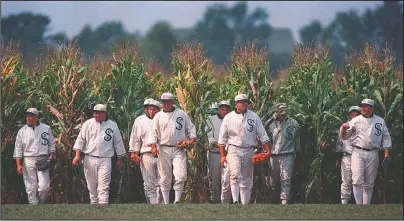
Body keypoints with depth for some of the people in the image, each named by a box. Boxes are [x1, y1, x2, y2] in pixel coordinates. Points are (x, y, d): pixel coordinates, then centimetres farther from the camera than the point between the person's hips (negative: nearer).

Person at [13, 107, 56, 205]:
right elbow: (18, 149, 6)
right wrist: (18, 165, -3)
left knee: (44, 186, -12)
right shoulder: (22, 131, 7)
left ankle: (40, 203, 10)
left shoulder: (46, 128, 8)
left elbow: (51, 144, 15)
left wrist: (51, 156, -1)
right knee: (31, 188, -2)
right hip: (28, 161, 1)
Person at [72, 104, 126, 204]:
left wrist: (120, 159, 13)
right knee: (92, 186, 8)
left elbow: (118, 143, 12)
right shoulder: (88, 124, 6)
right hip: (90, 159, 2)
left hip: (105, 160, -2)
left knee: (103, 187, -10)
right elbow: (81, 139, 6)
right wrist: (77, 155, -4)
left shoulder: (112, 125, 5)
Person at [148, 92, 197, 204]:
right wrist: (153, 146, -11)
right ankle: (166, 202, 8)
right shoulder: (158, 116, 9)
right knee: (165, 178, 2)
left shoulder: (182, 114, 10)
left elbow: (190, 127, 15)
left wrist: (192, 138, -4)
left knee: (181, 176, -13)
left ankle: (177, 200, -8)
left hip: (179, 149, 0)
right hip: (164, 150, 0)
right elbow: (153, 132, 3)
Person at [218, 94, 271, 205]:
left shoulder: (254, 117, 7)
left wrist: (268, 150, -3)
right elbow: (222, 138, 6)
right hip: (234, 150, -2)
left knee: (247, 179, 6)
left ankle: (245, 203, 12)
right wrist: (222, 155, 1)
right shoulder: (229, 117, 3)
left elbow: (262, 135, 7)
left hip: (249, 151, 2)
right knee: (235, 175, -21)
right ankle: (235, 201, -28)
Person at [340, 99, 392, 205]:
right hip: (358, 153, -2)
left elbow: (385, 137, 12)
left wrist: (386, 154, 3)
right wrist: (344, 128, -15)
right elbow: (344, 137, 7)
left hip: (373, 154, 2)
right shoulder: (355, 120, 7)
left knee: (369, 184, 6)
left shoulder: (380, 121, 10)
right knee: (358, 180, -15)